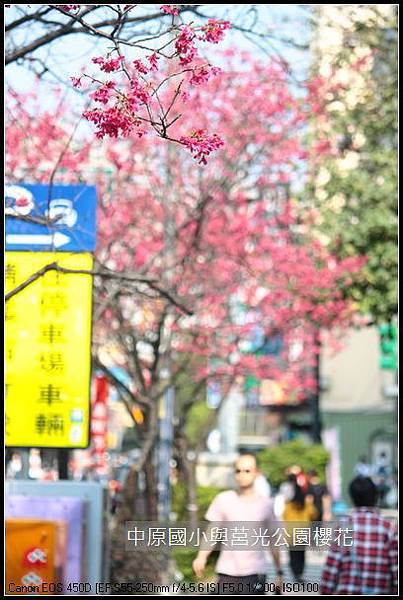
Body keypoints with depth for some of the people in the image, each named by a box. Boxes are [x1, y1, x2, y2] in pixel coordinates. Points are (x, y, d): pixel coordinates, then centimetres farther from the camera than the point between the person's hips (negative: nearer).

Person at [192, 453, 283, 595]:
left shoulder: (265, 504, 4)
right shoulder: (223, 500, 2)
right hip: (227, 573, 0)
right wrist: (202, 556, -18)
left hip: (255, 574, 0)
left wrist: (279, 572, 11)